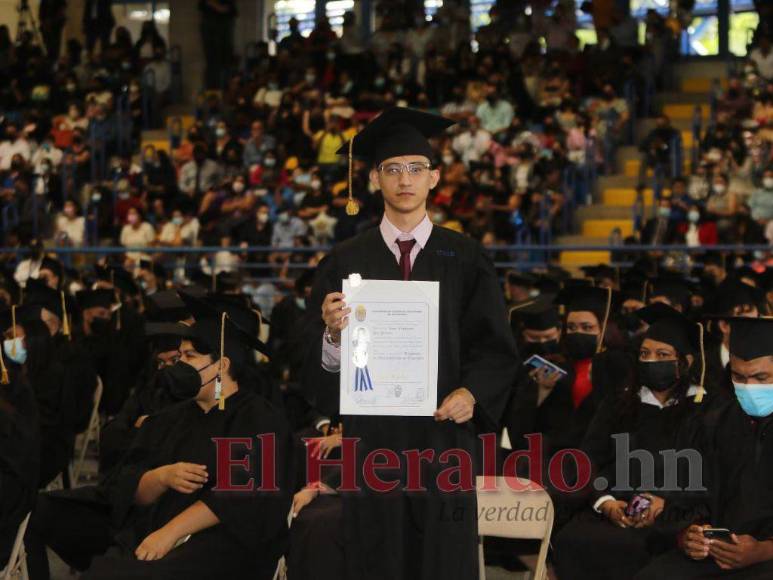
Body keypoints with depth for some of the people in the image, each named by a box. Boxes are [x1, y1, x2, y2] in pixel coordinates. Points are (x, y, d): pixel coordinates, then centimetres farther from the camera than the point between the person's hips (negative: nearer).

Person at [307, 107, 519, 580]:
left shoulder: (465, 260, 5)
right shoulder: (346, 263, 5)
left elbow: (497, 347, 2)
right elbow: (320, 363, 2)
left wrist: (472, 393, -15)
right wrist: (334, 332, -18)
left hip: (444, 433, 0)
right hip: (371, 438, 0)